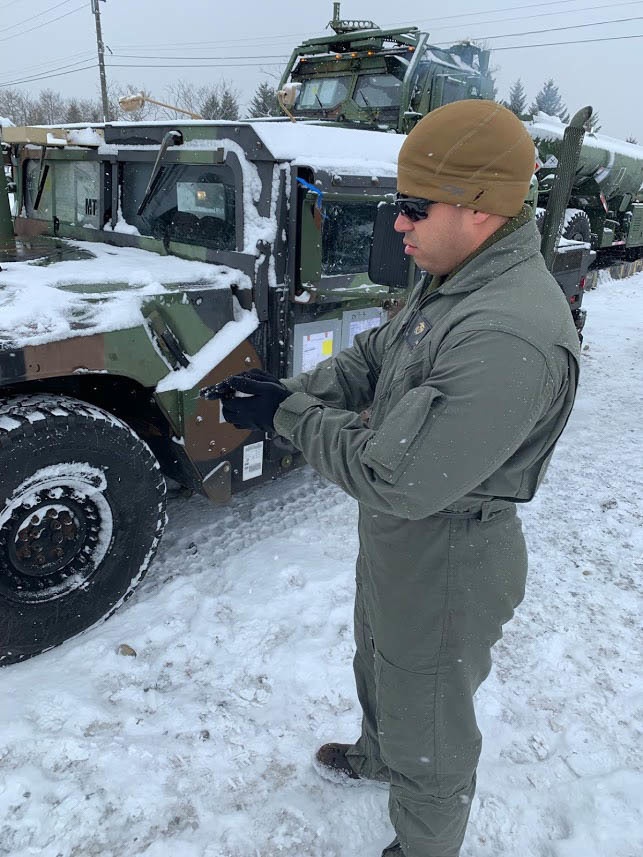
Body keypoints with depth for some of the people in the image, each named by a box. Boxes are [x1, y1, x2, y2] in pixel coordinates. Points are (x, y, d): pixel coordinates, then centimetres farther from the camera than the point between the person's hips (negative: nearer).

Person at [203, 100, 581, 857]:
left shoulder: (509, 338, -35)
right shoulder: (450, 278, -1)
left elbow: (396, 479, -34)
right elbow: (373, 355, 8)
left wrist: (286, 415, -21)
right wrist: (288, 391, -8)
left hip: (444, 565, -10)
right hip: (391, 539, 10)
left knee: (428, 736, 18)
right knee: (378, 670, 35)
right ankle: (376, 754, 66)